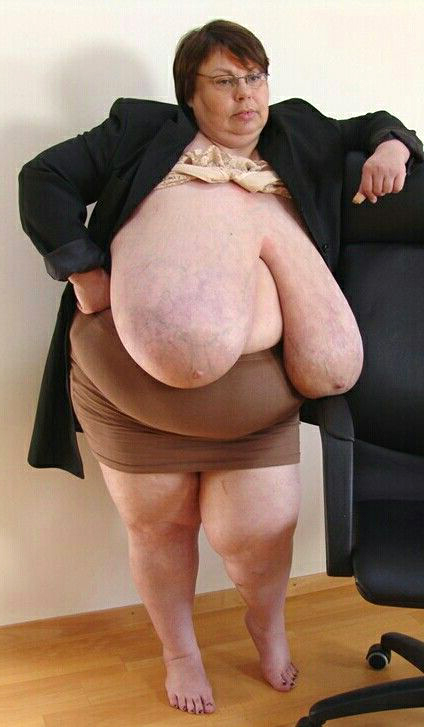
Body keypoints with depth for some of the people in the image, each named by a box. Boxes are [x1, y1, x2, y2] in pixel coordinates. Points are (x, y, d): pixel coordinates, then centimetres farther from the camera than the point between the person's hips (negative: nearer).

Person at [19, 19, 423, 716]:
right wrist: (86, 274, -6)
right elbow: (45, 179, 6)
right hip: (131, 391, -1)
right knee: (158, 529, 13)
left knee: (260, 536, 2)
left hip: (254, 398, 2)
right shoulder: (142, 131, 10)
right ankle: (179, 651, 42)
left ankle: (267, 622, 40)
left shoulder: (298, 137, 18)